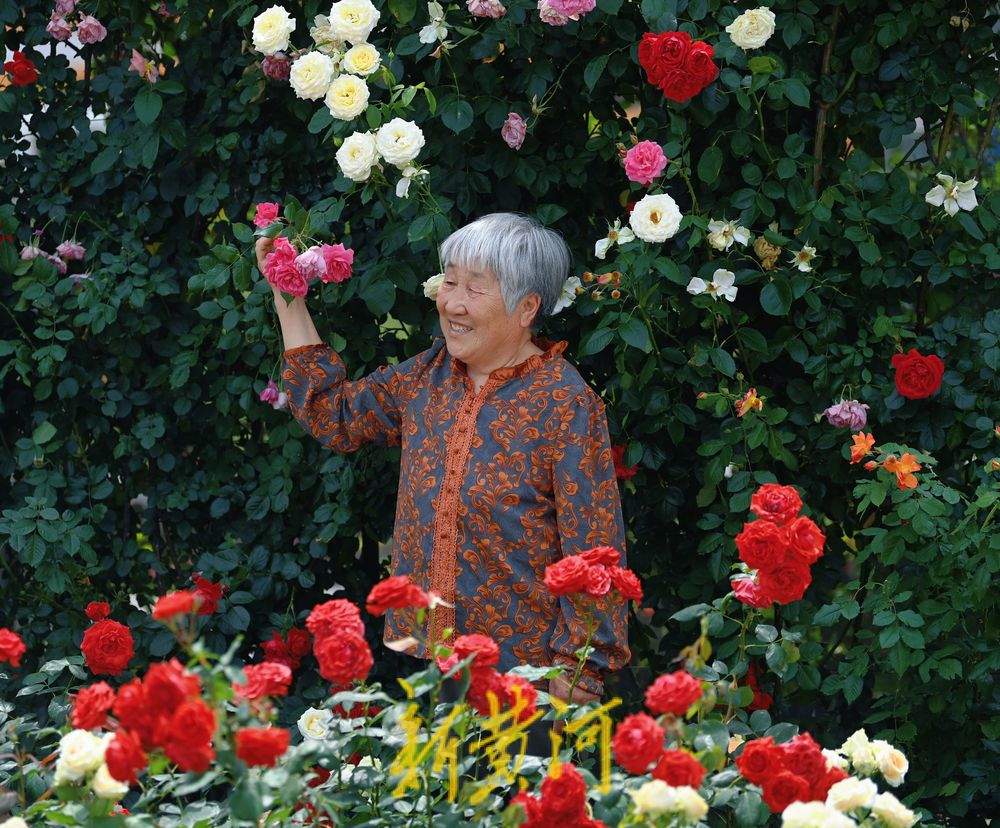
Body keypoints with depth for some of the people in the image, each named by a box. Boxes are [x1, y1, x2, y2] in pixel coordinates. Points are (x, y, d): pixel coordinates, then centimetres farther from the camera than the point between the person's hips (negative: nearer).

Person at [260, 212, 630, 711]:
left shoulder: (566, 405, -10)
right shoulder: (429, 375, 9)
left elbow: (593, 550, -12)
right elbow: (333, 415, 20)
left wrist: (579, 669, -16)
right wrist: (288, 299, 16)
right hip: (416, 655, 6)